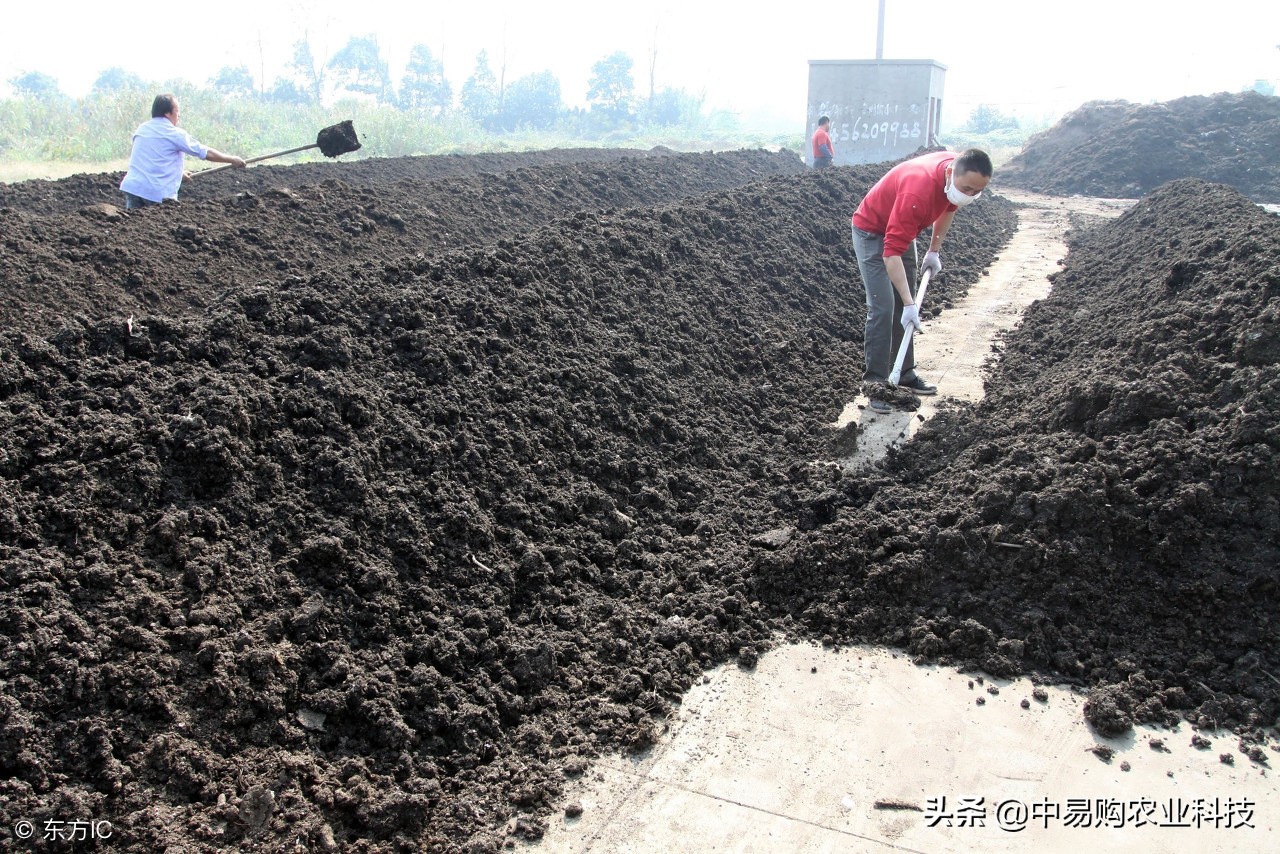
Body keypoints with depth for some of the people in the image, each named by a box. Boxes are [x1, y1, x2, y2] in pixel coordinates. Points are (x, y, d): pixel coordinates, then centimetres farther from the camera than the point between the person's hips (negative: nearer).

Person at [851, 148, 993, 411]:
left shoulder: (959, 175, -16)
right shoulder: (918, 191, -40)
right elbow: (892, 251, -40)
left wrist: (934, 250, 8)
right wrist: (910, 304, -41)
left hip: (902, 229, 8)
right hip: (872, 232, -8)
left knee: (904, 306, 11)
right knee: (883, 309, -15)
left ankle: (905, 374, 21)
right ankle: (876, 384, -9)